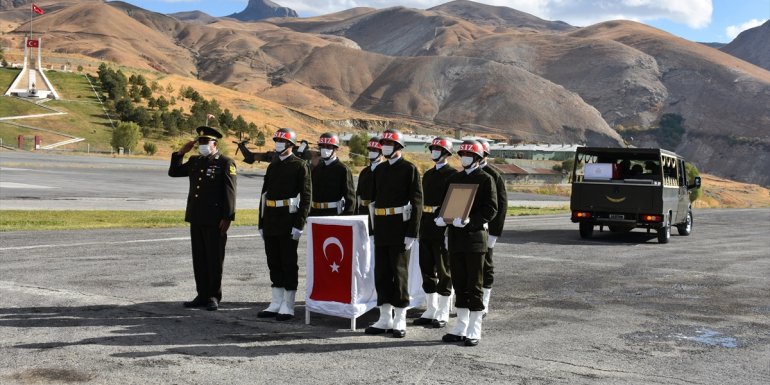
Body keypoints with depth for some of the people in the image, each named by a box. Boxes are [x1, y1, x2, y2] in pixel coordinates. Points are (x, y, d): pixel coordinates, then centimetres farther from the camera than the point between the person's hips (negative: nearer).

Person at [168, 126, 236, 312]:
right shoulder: (195, 161, 14)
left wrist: (227, 218, -15)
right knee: (199, 258, 10)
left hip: (215, 220, -6)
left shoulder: (226, 163, -5)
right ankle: (202, 295, 18)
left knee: (214, 259, 1)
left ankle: (214, 296, 10)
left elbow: (229, 192, -10)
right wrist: (181, 152, 8)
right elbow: (173, 172, 21)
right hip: (196, 218, 6)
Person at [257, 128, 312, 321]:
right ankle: (276, 303, 19)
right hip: (271, 222, 7)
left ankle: (288, 306, 4)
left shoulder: (300, 165, -4)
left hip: (288, 221, -7)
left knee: (289, 263, -1)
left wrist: (299, 224, -15)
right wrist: (262, 223, 14)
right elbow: (264, 194, 18)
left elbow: (306, 196, -9)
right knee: (274, 263, 10)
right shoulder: (272, 166, 15)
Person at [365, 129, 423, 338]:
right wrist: (376, 228, 13)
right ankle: (385, 319, 15)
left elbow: (417, 202, -9)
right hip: (381, 227, 6)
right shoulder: (379, 169, 13)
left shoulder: (409, 169, -6)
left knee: (399, 272, -2)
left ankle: (400, 321, 7)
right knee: (381, 272, 7)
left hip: (400, 226, -6)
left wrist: (412, 233, -15)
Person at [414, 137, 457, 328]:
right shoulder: (428, 174, 17)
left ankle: (443, 314, 7)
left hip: (442, 231, -7)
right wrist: (420, 226, 15)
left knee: (444, 272, 0)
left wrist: (450, 226, -18)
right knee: (427, 270, 11)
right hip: (426, 231, 7)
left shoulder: (453, 174, -6)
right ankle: (431, 310, 20)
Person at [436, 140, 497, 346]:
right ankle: (461, 328, 18)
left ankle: (474, 331, 6)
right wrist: (443, 218, -3)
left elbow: (491, 209, -9)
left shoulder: (485, 179, -3)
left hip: (475, 236, -6)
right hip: (455, 236, 6)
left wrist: (469, 221, -22)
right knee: (459, 282, 10)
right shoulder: (454, 178, 15)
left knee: (474, 284, -1)